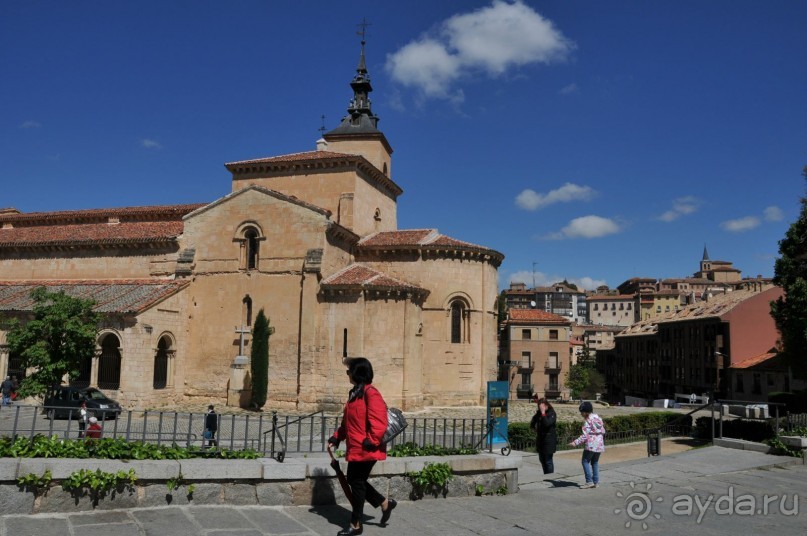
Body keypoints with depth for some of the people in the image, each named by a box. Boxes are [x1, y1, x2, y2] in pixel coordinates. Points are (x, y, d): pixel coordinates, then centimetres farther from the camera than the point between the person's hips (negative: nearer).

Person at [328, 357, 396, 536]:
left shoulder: (371, 394, -18)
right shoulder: (354, 393, 13)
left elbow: (379, 421, -23)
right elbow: (347, 421, 20)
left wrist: (371, 441, -22)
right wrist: (337, 437, 14)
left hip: (366, 449, -10)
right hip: (355, 448, 10)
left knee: (357, 483, 0)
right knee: (354, 481, 15)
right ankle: (385, 503, 30)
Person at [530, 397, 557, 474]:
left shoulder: (551, 413, -9)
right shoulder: (538, 413, 8)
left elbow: (547, 423, -27)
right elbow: (532, 425, 10)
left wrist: (543, 413, -24)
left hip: (549, 441, -7)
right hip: (540, 440, 7)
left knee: (548, 461, -4)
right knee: (542, 460, 15)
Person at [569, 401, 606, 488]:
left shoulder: (587, 420, -12)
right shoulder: (598, 417, 11)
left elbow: (585, 435, -19)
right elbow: (603, 431, 14)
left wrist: (576, 442, -22)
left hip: (591, 444, -8)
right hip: (600, 444, 8)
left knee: (585, 461, 2)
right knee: (595, 462, 15)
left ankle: (589, 481, -3)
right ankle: (596, 482, 13)